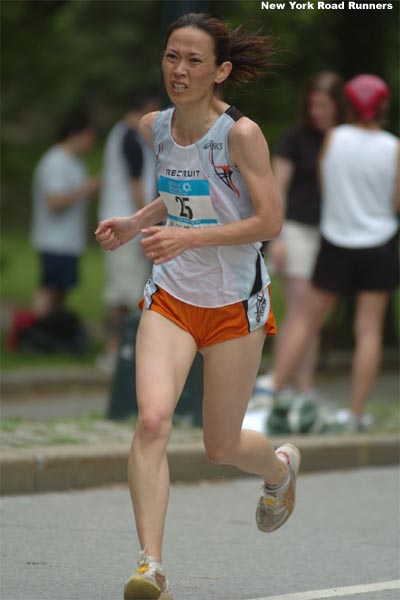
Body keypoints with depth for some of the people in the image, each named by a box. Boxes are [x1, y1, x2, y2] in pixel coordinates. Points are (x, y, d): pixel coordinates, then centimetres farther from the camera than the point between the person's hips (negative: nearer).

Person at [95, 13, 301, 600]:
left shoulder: (240, 133, -16)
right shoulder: (155, 127, 1)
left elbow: (270, 221, -17)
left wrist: (188, 237, -25)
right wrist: (134, 224, 2)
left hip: (235, 301, -3)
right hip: (172, 295, 4)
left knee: (222, 445, 9)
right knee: (152, 420, -20)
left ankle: (281, 465, 46)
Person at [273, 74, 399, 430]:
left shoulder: (334, 139, -5)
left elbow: (324, 186, 5)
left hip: (336, 244, 1)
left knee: (308, 320, 14)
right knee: (369, 330, 2)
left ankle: (277, 391, 12)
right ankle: (357, 412, 0)